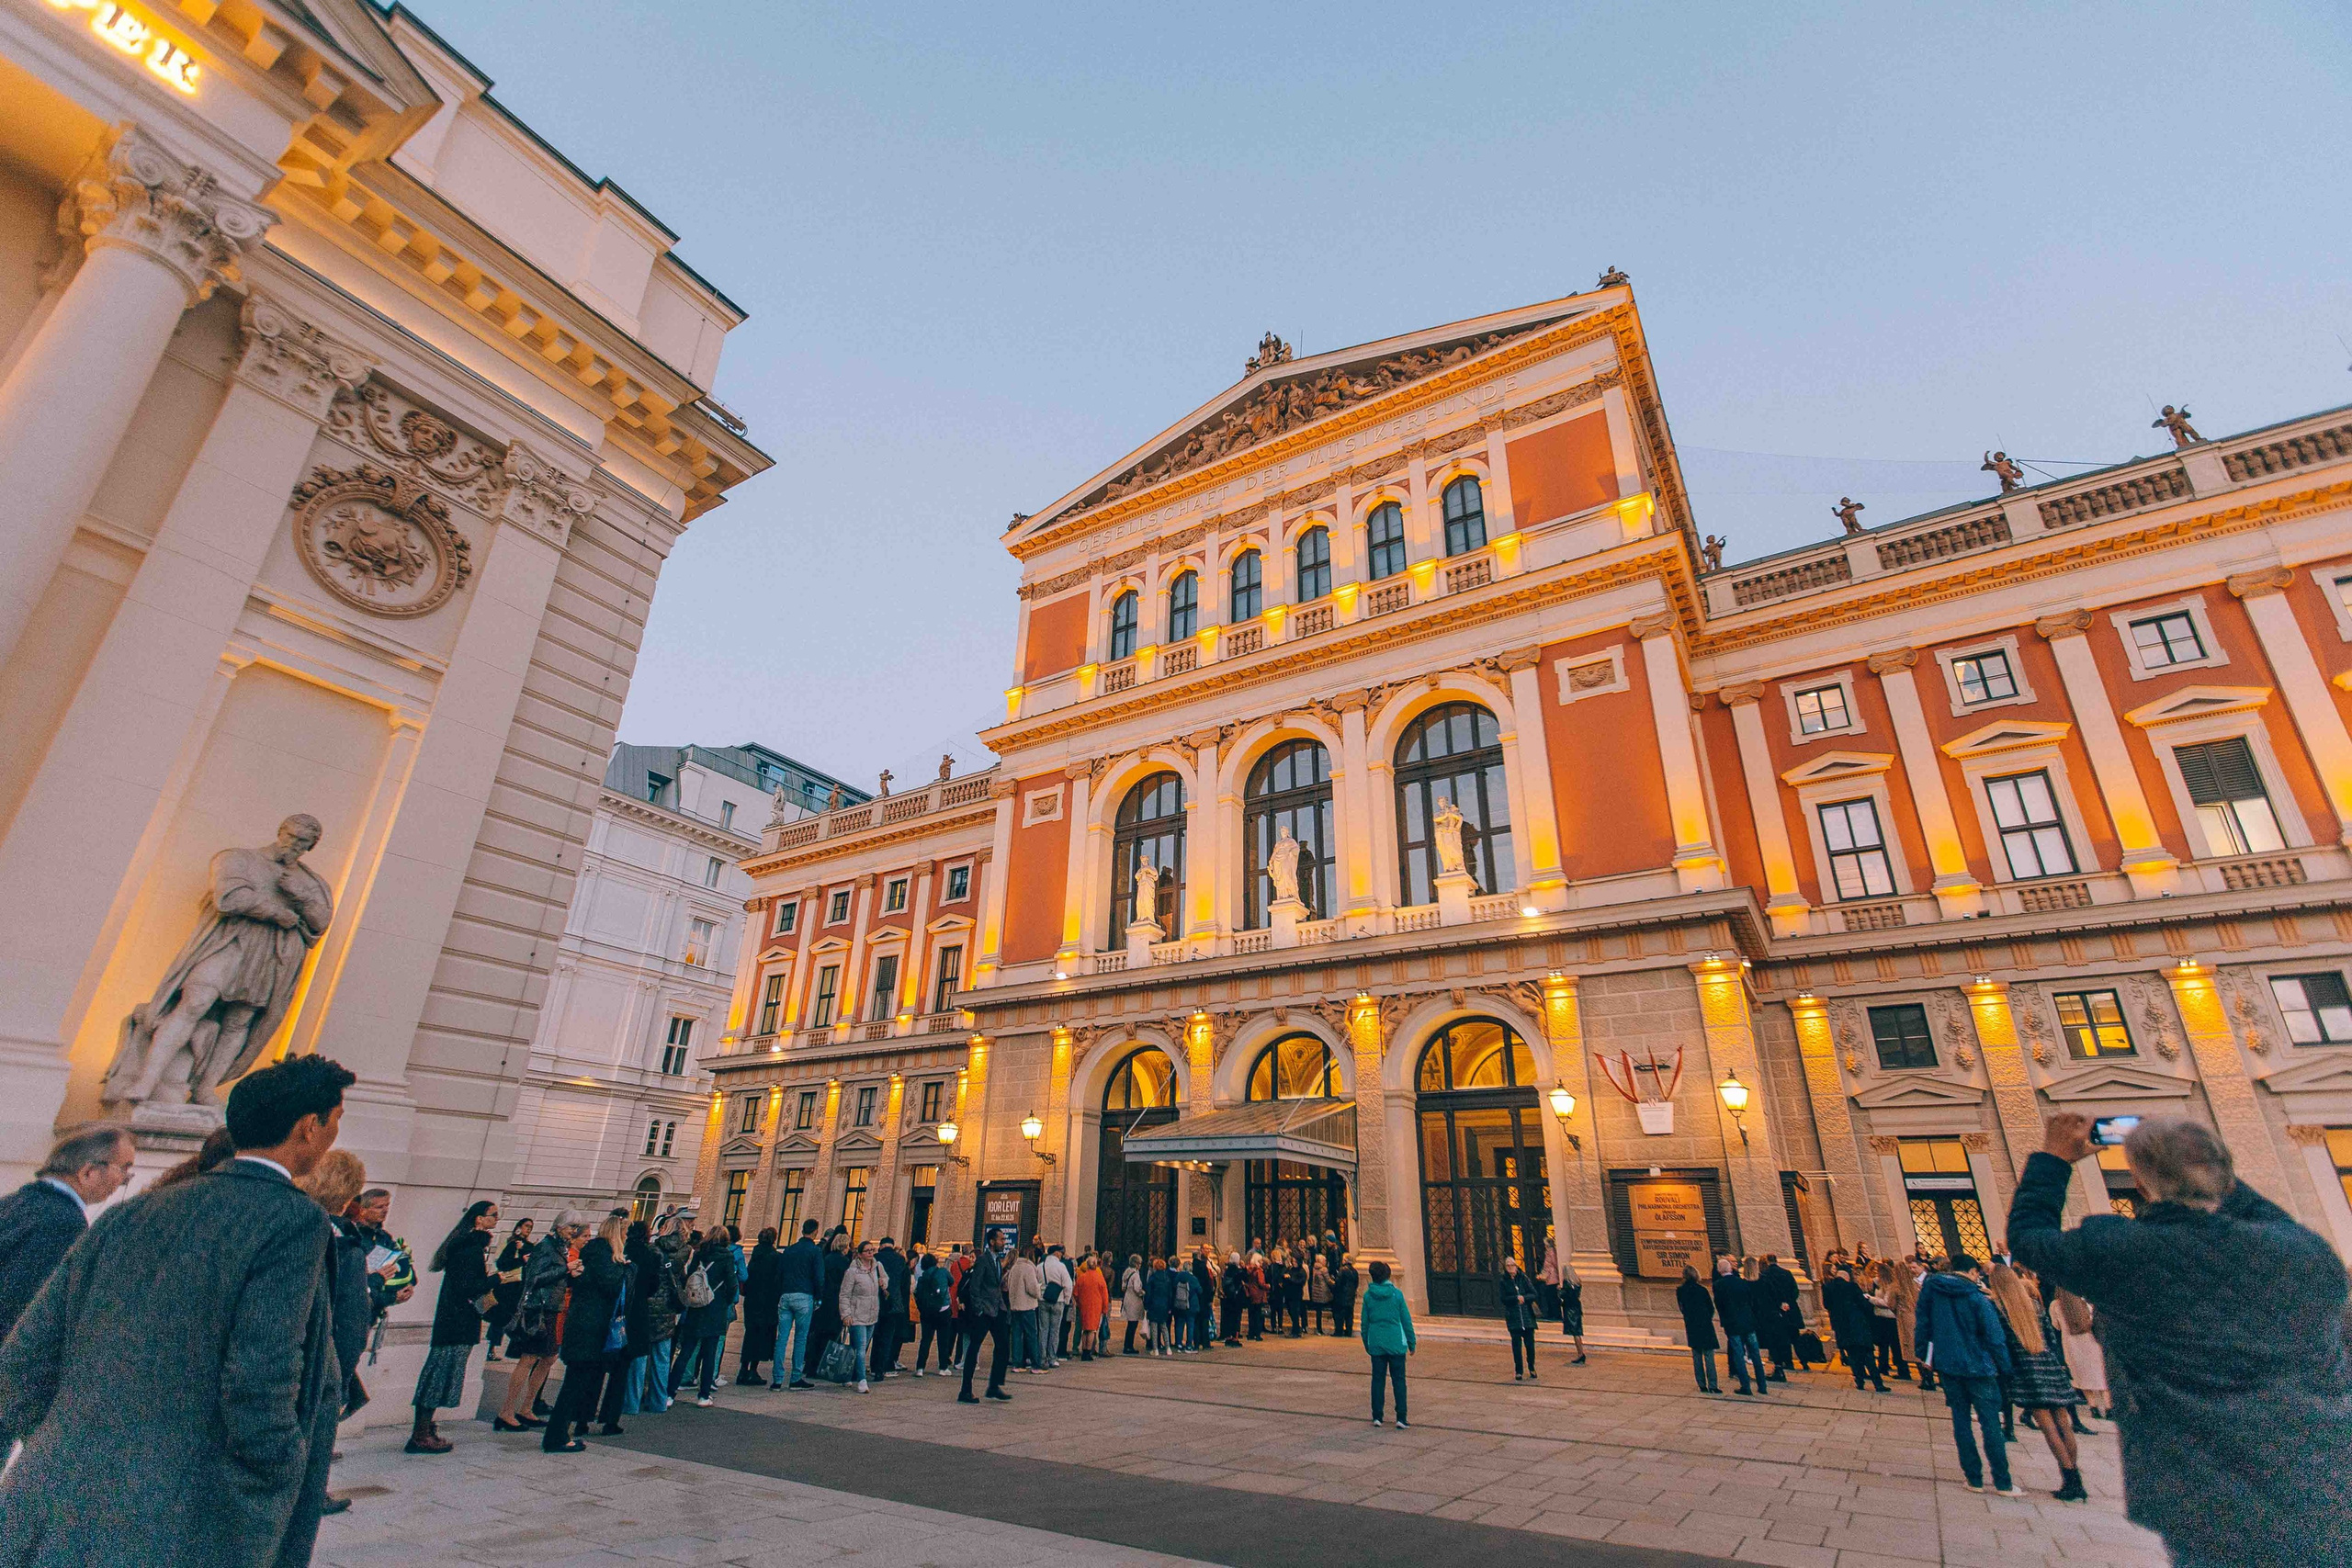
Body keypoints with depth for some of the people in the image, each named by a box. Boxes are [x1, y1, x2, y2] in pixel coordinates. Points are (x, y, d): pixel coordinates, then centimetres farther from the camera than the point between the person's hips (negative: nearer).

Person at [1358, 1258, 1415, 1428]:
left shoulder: (1368, 1296, -2)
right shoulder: (1396, 1294, -6)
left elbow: (1365, 1323, 4)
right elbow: (1406, 1320, -2)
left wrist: (1367, 1344, 16)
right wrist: (1412, 1343, 9)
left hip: (1376, 1345, 1)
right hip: (1396, 1344, -1)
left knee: (1377, 1379, 10)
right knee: (1399, 1380, 6)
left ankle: (1377, 1416, 13)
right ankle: (1401, 1418, 3)